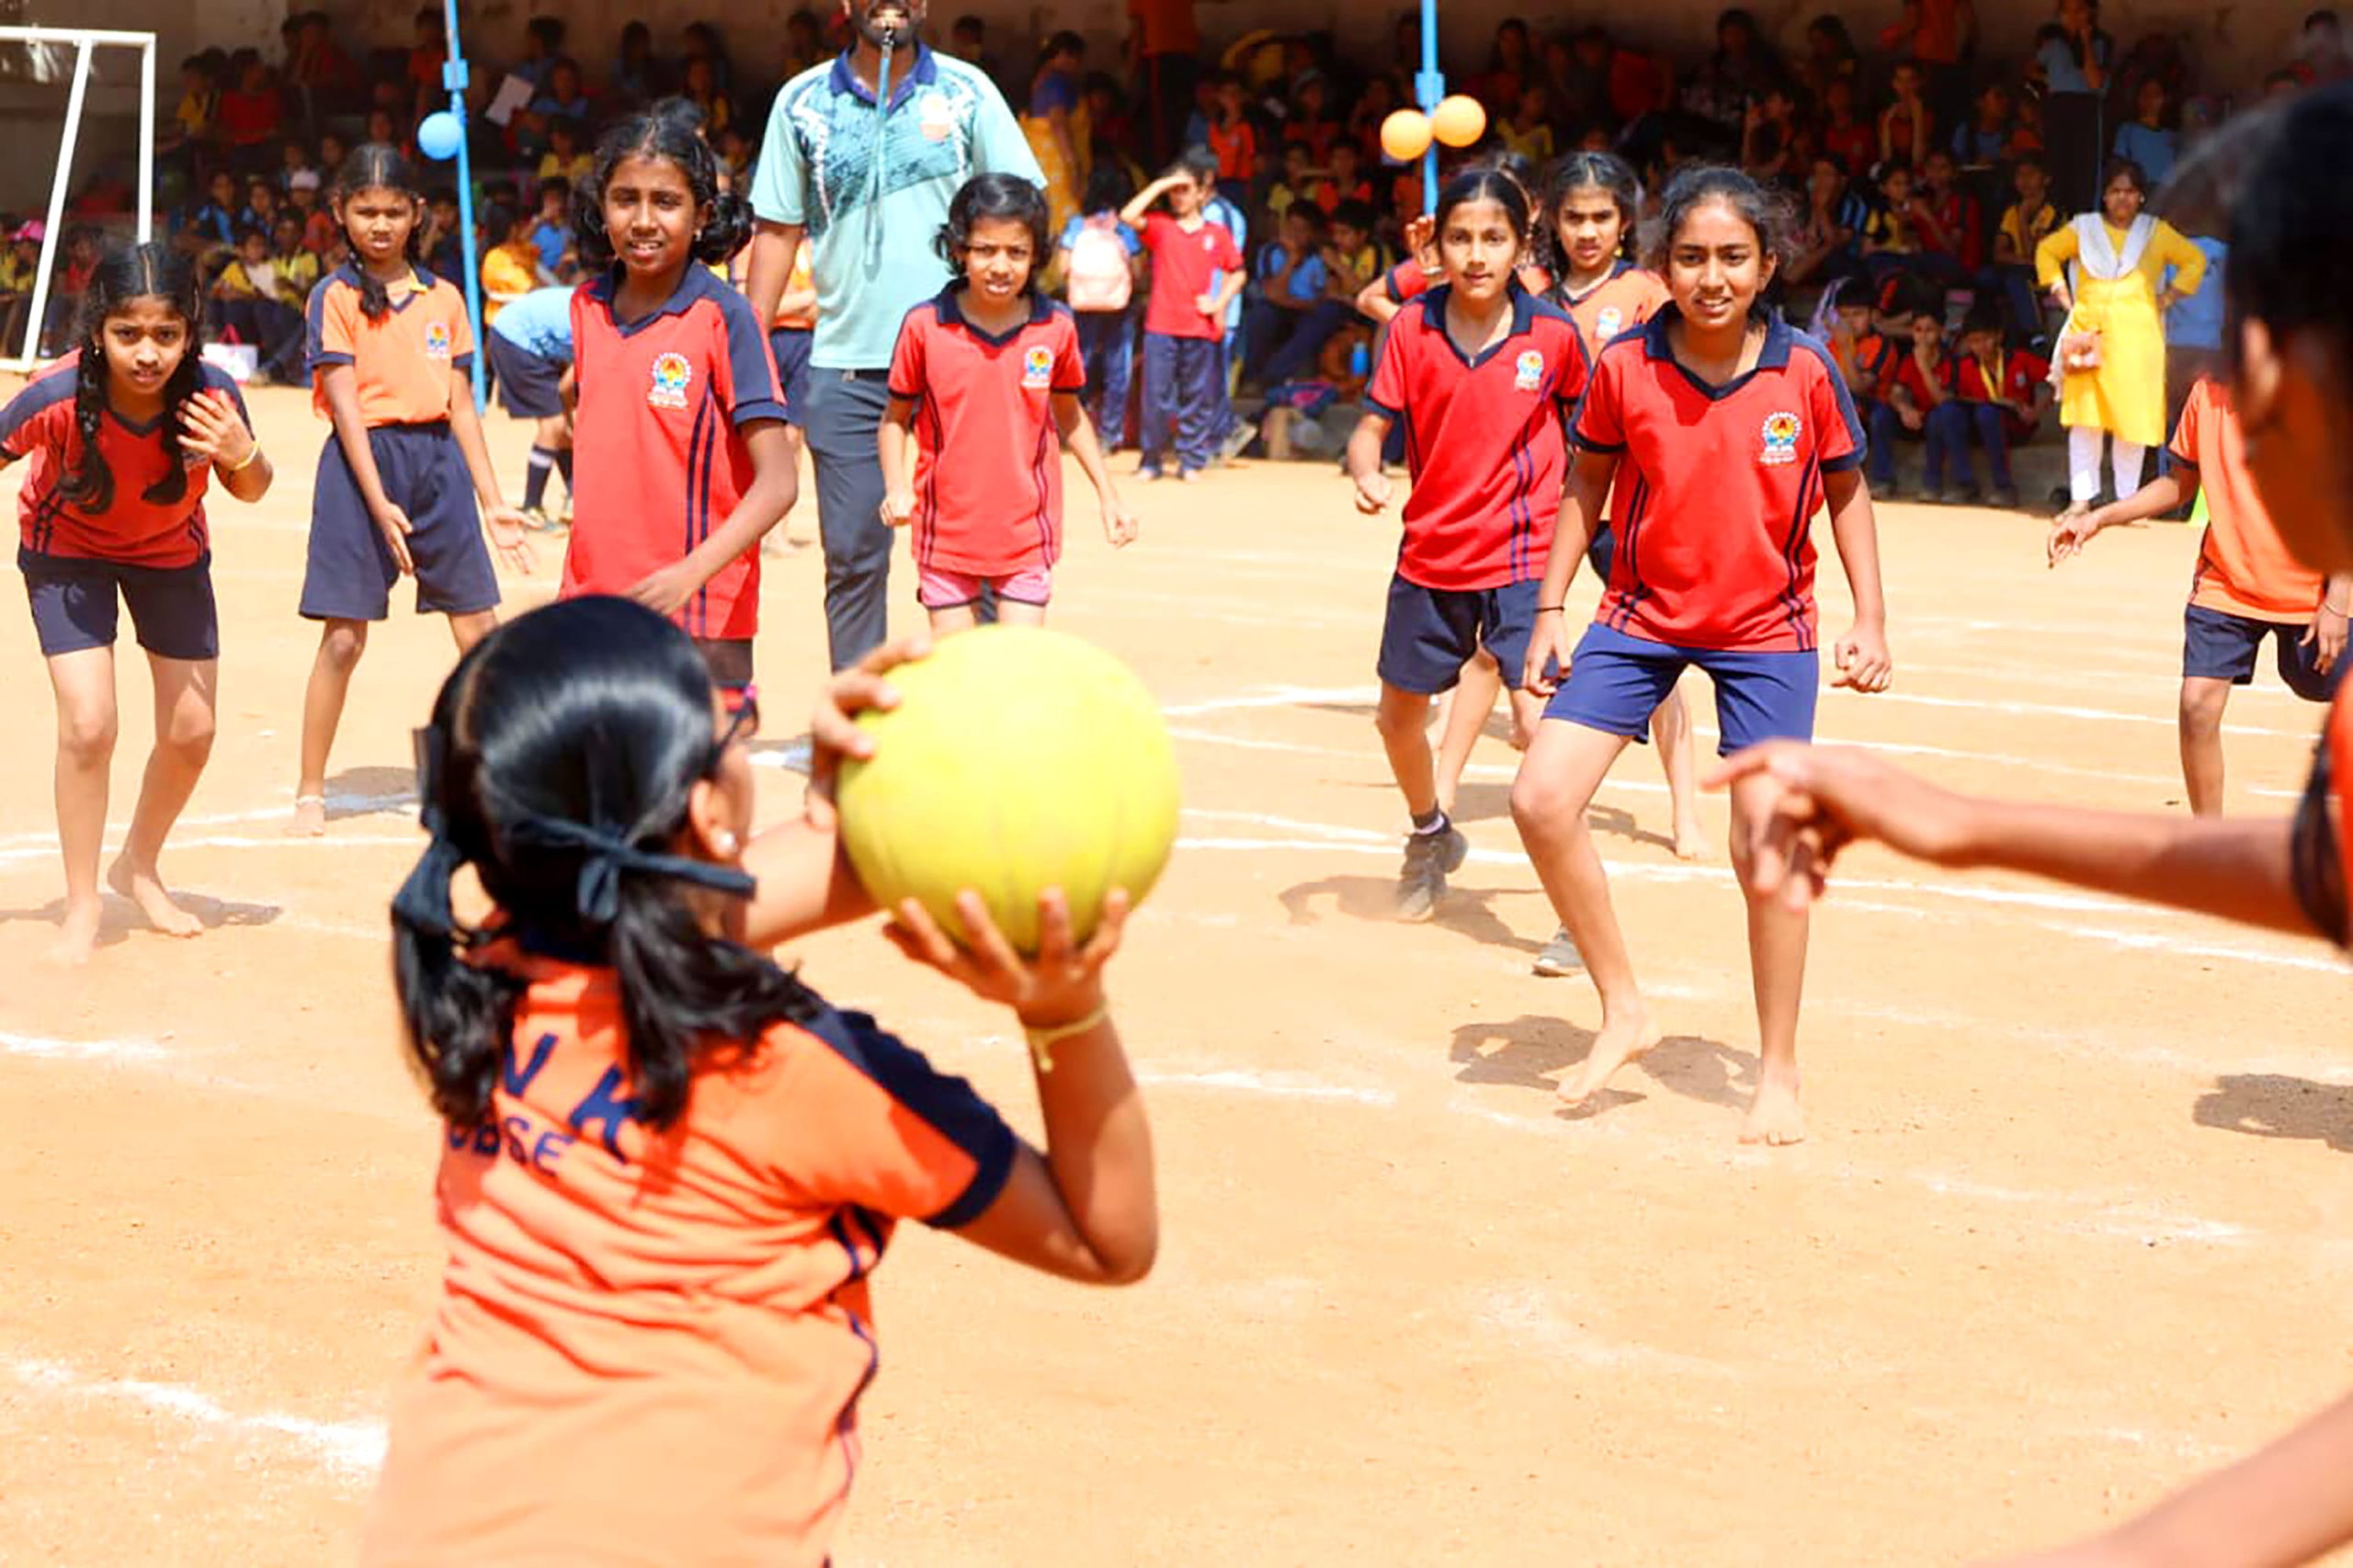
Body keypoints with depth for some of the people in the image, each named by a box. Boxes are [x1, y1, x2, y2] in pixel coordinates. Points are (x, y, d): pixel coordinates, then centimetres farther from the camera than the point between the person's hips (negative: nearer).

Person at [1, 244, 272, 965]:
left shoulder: (212, 394, -30)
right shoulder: (58, 397, -36)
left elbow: (250, 491, -12)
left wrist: (241, 456, -33)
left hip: (171, 553, 3)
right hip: (69, 551, -3)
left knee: (191, 734, 6)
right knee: (87, 725, -15)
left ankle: (140, 868, 34)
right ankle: (82, 906, 5)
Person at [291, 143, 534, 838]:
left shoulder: (443, 299, 10)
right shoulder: (336, 297, -3)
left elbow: (461, 405, 13)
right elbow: (346, 404, -10)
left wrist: (492, 501, 8)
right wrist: (379, 502, -18)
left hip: (439, 461, 4)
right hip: (364, 464, -4)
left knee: (480, 630, 4)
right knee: (344, 636, -2)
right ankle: (310, 791, 9)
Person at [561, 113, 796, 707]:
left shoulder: (725, 318, -9)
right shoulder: (588, 306, 8)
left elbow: (777, 482, -14)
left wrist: (691, 573, -27)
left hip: (698, 616, -5)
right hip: (591, 608, 5)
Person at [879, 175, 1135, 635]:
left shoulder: (1056, 328, -3)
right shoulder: (924, 326, -7)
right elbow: (895, 418, 3)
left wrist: (1109, 494, 11)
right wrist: (897, 489, -13)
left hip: (1027, 535, 0)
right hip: (947, 535, 0)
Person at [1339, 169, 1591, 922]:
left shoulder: (1554, 333, -9)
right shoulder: (1412, 328, -6)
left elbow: (1587, 422, 8)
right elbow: (1372, 426, -6)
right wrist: (1366, 473, -26)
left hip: (1522, 557, -3)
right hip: (1430, 555, 4)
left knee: (1539, 721, -17)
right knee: (1398, 714, 17)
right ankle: (1430, 836, 48)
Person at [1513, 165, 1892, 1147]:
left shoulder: (1805, 369, -11)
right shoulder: (1624, 367, -9)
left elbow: (1845, 490, 2)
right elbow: (1587, 482, 5)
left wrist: (1871, 619, -4)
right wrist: (1550, 609, 1)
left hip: (1767, 629, -2)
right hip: (1642, 615, 2)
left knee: (1766, 840, -8)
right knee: (1541, 800, -11)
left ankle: (1779, 1076, 10)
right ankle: (1624, 1011, 8)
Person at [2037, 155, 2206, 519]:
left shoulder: (2156, 232, 10)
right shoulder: (2084, 228, 11)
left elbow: (2195, 261, 14)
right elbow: (2046, 252, 20)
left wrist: (2166, 299, 3)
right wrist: (2063, 295, 9)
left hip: (2137, 335, 0)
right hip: (2089, 330, 0)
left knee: (2133, 418, -2)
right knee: (2084, 415, -3)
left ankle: (2128, 500, 5)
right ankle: (2081, 498, 1)